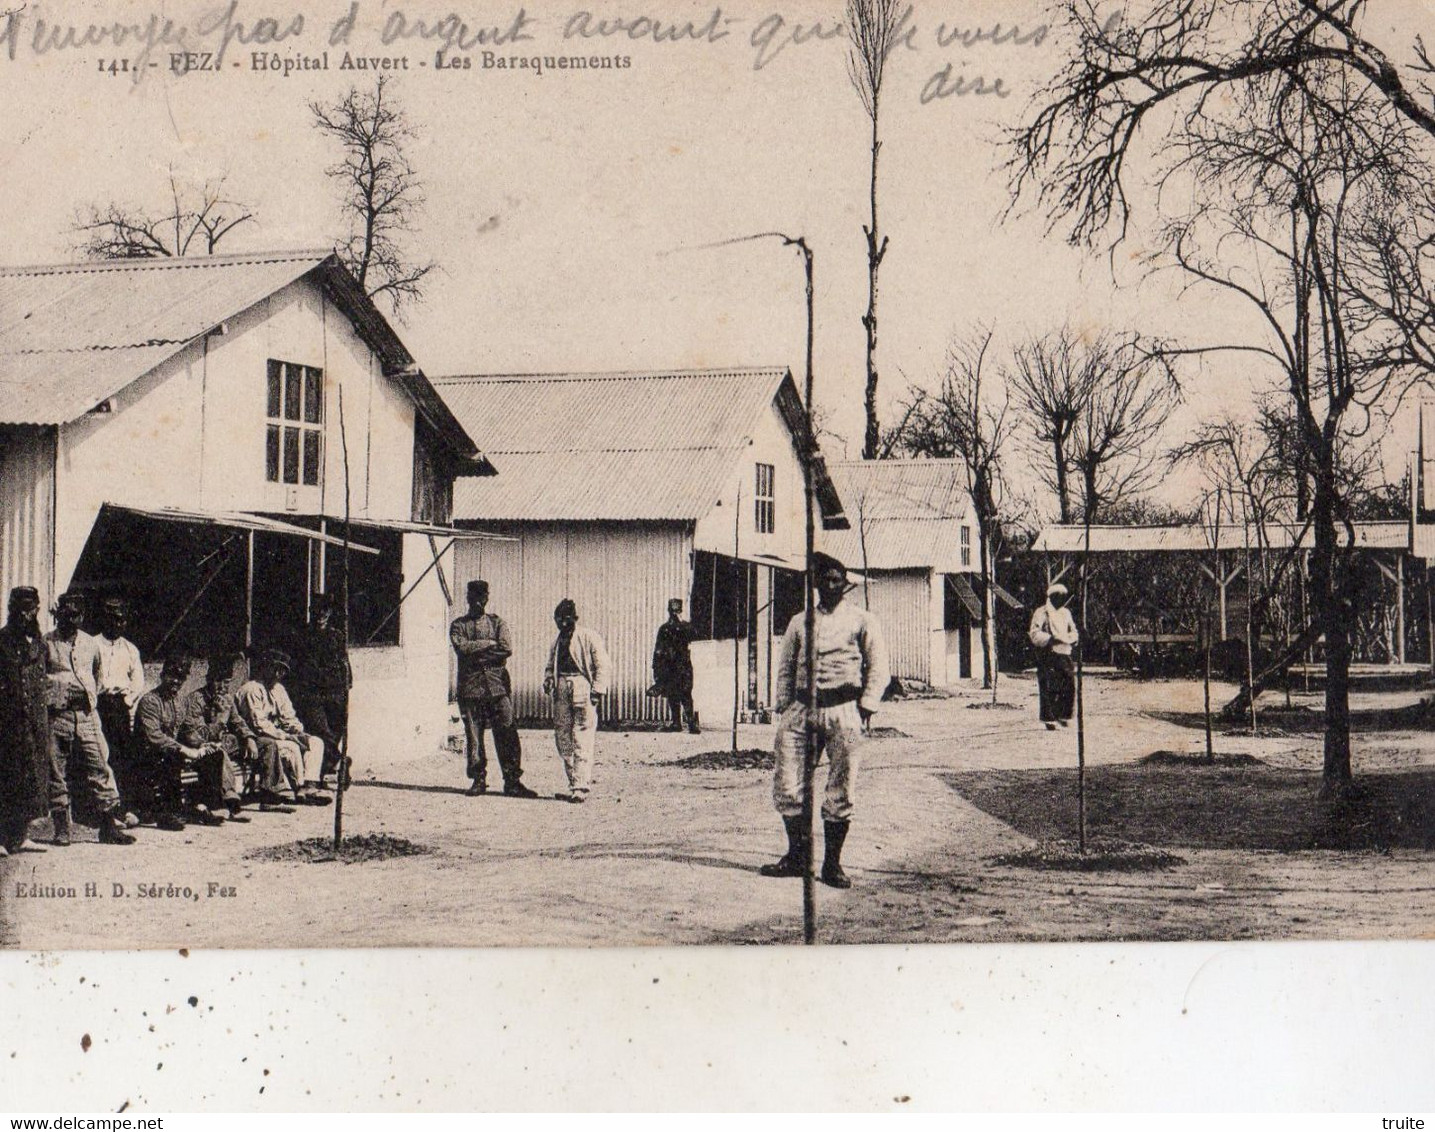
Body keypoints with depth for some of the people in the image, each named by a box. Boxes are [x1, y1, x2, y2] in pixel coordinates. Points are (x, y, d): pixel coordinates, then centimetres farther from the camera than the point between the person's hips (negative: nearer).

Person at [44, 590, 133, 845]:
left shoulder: (90, 643, 14)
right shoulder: (46, 643, 2)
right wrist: (50, 698, -2)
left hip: (87, 714, 3)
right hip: (57, 716, -2)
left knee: (99, 768, -3)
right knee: (56, 774, 1)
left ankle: (111, 826, -2)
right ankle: (62, 829, 9)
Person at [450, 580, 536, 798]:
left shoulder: (498, 622, 12)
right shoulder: (458, 626, 11)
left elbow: (507, 649, -4)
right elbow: (461, 647, -9)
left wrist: (476, 652, -7)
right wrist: (490, 644, -8)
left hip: (497, 684, 0)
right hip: (470, 686, 0)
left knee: (506, 735, -6)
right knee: (473, 736, 2)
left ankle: (512, 782, -4)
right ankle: (478, 780, 11)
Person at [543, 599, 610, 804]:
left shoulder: (589, 637, 0)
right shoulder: (557, 641, 20)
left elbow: (602, 665, -4)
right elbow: (551, 665, 27)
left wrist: (597, 690, -13)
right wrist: (548, 679, 6)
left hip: (582, 686, -7)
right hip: (561, 689, 7)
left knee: (582, 742, -10)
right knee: (562, 739, 6)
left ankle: (580, 788, -12)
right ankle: (574, 783, 16)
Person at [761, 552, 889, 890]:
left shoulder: (863, 621, 8)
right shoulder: (799, 623, 17)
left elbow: (879, 669, 5)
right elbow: (785, 669, 17)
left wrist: (865, 709, -6)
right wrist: (784, 710, 6)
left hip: (843, 710, -3)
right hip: (802, 708, 3)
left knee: (840, 792, -2)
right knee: (788, 786, -2)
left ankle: (832, 864, 6)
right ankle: (798, 857, 10)